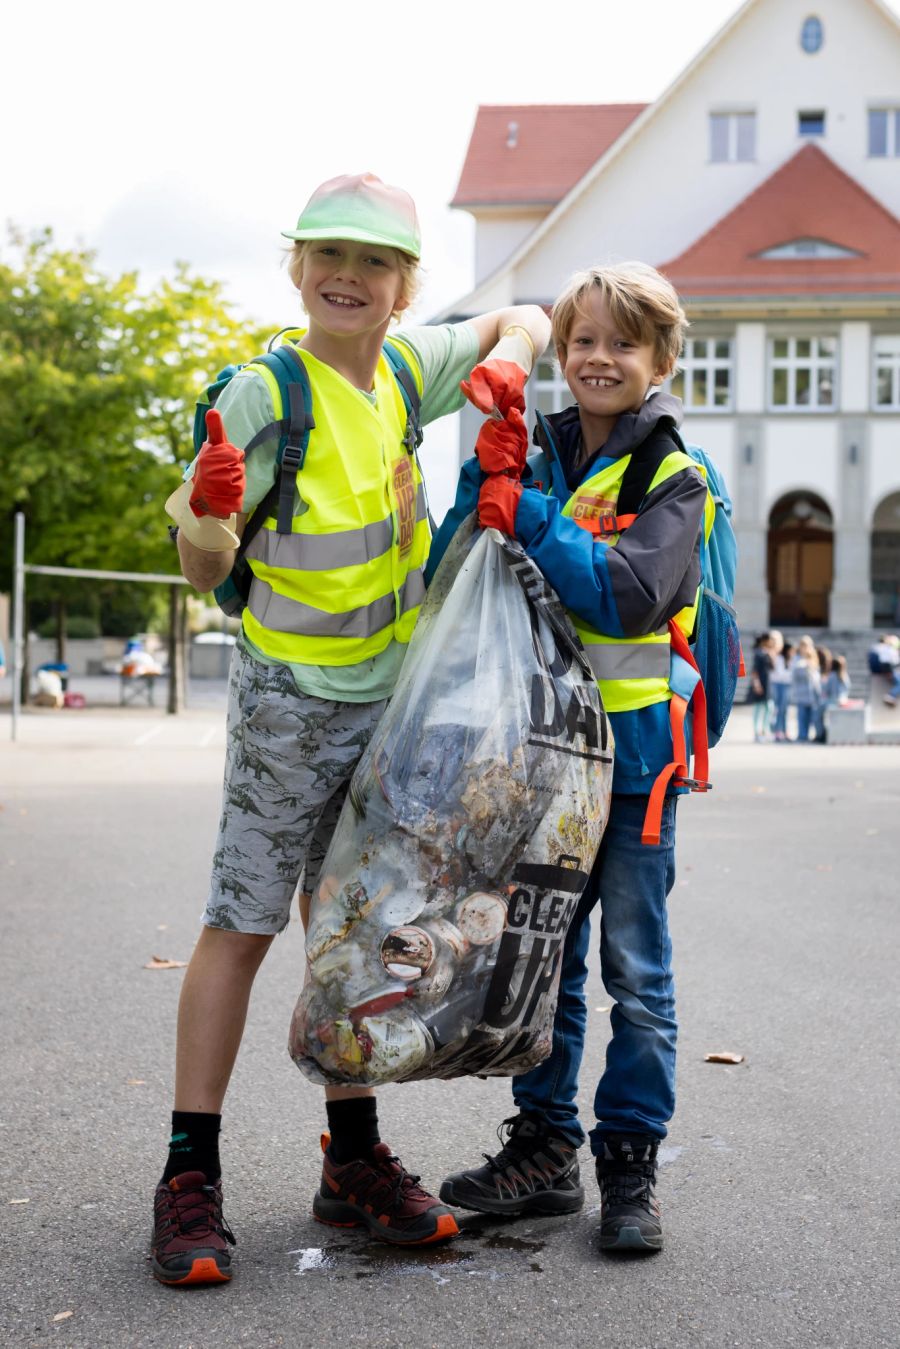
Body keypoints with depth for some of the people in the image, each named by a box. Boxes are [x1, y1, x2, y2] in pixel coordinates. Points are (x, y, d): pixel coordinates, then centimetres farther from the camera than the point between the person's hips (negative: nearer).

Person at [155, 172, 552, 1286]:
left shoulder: (409, 365, 3)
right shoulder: (264, 398, -14)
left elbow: (526, 318, 19)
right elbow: (204, 570, -12)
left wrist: (505, 361, -3)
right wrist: (208, 511, -35)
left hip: (389, 698, 6)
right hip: (291, 699, -6)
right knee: (242, 923, -5)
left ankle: (354, 1165, 21)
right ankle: (190, 1178, 3)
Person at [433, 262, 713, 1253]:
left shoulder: (673, 480, -5)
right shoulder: (537, 463, 10)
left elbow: (628, 594, -21)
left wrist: (528, 519, -21)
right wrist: (486, 473, -9)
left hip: (631, 752, -5)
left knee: (635, 970, 2)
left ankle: (629, 1163, 12)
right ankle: (543, 1147, 23)